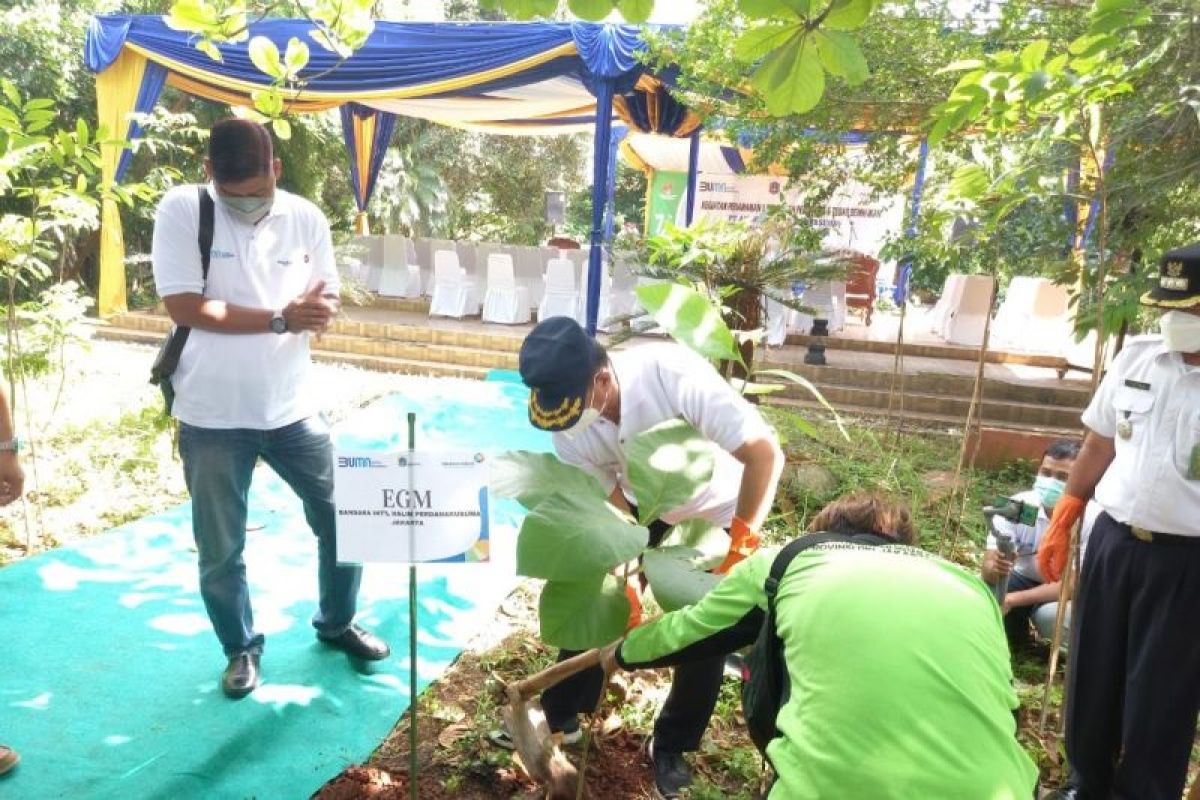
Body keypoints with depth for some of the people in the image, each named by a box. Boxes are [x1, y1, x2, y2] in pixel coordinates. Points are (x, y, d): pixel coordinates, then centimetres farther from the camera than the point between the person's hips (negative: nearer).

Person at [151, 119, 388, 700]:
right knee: (220, 551, 10)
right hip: (211, 416, -2)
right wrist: (280, 317, -21)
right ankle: (240, 647, 36)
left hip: (290, 408, 3)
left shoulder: (305, 217, -1)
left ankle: (336, 622, 36)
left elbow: (325, 303, 4)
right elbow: (184, 306, -17)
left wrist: (317, 310, -21)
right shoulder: (181, 210, -9)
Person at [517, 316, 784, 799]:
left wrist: (739, 545, -32)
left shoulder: (674, 375, -39)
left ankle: (671, 747, 22)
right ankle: (558, 716, 24)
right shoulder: (568, 427, -23)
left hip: (714, 507, -3)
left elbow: (765, 453, -36)